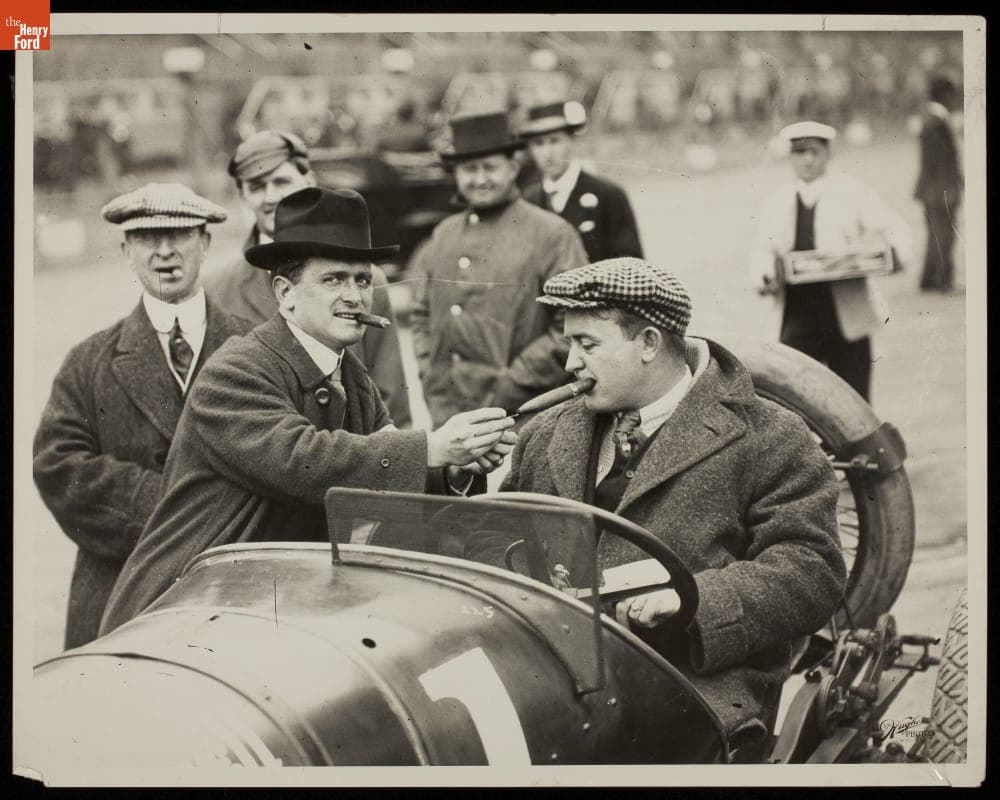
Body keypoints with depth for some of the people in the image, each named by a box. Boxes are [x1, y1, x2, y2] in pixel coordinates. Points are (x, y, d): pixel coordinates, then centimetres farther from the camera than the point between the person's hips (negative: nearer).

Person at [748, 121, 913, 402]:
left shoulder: (851, 191, 5)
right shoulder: (777, 202, 14)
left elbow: (891, 228, 1)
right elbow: (763, 250, 10)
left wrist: (895, 252, -22)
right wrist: (765, 275, -12)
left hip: (847, 316, -2)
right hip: (797, 315, 2)